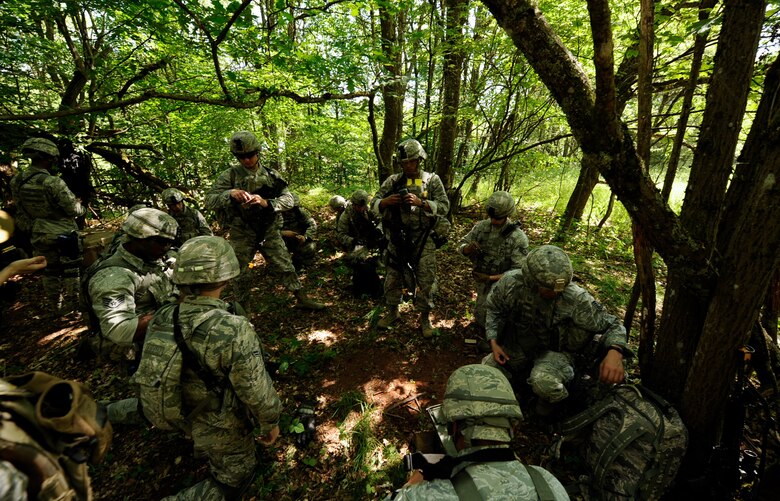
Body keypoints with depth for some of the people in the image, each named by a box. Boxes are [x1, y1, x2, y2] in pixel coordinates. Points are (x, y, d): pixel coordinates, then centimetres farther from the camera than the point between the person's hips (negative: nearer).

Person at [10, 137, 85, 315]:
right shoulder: (53, 183, -25)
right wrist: (81, 208, 3)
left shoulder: (16, 182, -3)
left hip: (40, 236, 6)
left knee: (50, 270, 17)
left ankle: (55, 306, 28)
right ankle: (71, 304, 18)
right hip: (64, 234, -6)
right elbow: (74, 209, -19)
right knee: (70, 269, 9)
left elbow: (21, 211, 6)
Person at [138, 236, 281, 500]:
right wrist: (271, 422, -7)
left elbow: (146, 370, 0)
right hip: (221, 426, -6)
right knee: (233, 480, 20)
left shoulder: (161, 319, -18)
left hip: (179, 416, 7)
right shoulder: (234, 330, -38)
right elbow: (255, 389, -26)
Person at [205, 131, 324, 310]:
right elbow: (209, 201, -10)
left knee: (285, 266, 5)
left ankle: (302, 299, 18)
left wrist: (266, 202, -25)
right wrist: (231, 193, -30)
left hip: (269, 231, 1)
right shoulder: (230, 176, -6)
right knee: (240, 274, 11)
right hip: (242, 234, -1)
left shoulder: (271, 175, -1)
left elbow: (288, 199, -7)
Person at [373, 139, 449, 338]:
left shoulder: (432, 180, -1)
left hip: (422, 240, -2)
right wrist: (386, 201, -19)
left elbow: (444, 207, -9)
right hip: (397, 239, 2)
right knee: (393, 277, 14)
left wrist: (421, 203, -23)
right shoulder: (393, 181, 3)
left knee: (425, 281, 4)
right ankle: (392, 312, 35)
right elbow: (374, 205, 3)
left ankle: (425, 318, 24)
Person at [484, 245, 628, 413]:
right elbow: (494, 309, -3)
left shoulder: (576, 298, -29)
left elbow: (611, 325, -16)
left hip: (554, 350, -3)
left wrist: (615, 352, -38)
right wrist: (494, 342, -11)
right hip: (517, 345, 4)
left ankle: (550, 399, 6)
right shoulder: (510, 282, -22)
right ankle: (523, 370, 29)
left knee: (544, 383, -35)